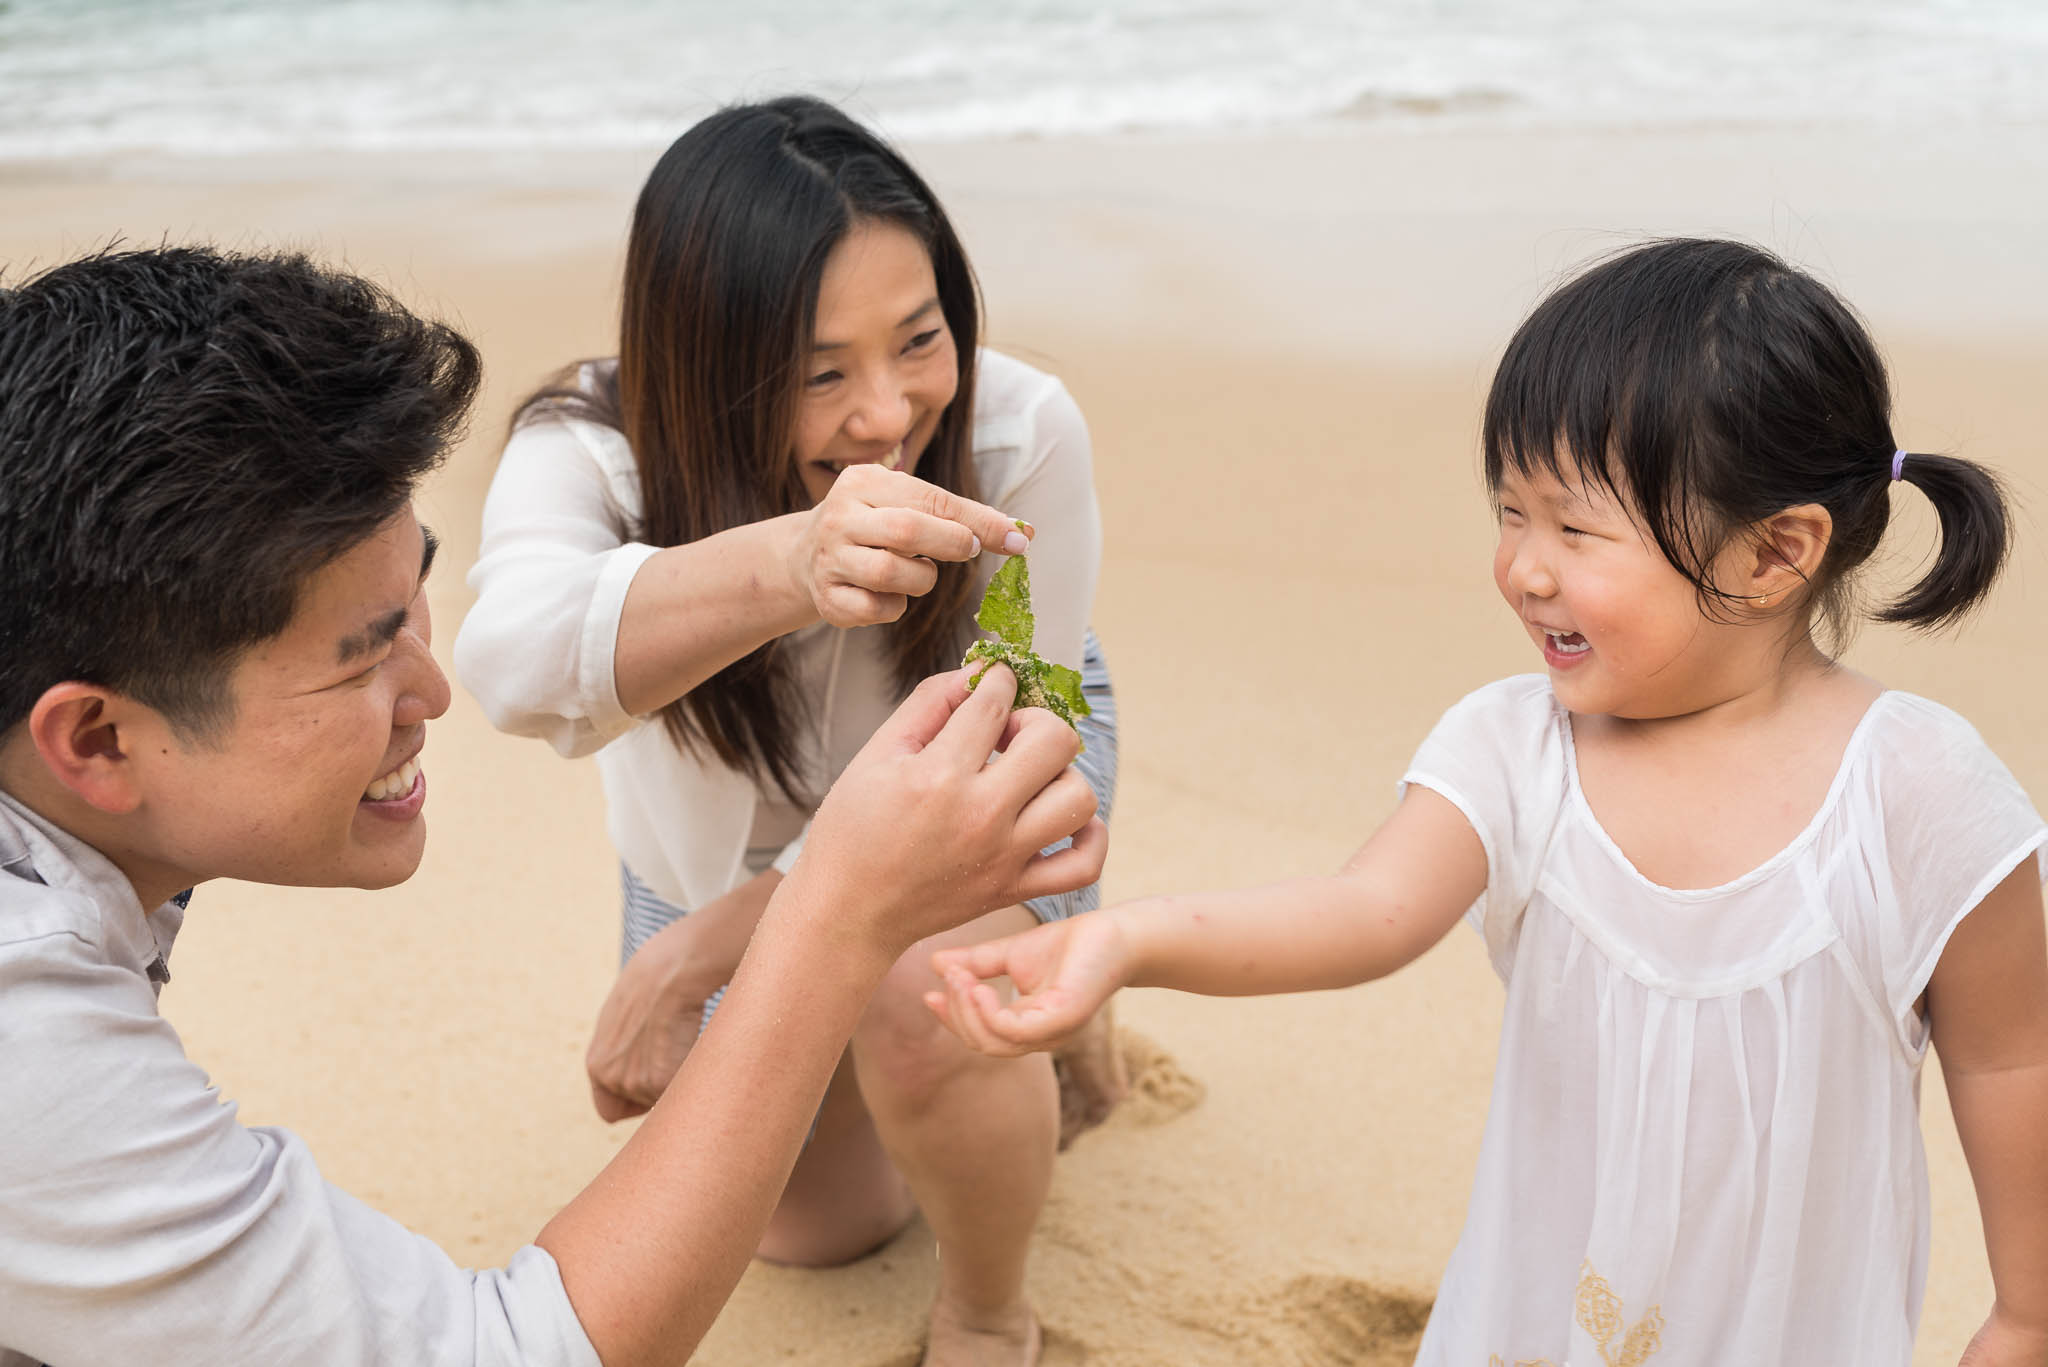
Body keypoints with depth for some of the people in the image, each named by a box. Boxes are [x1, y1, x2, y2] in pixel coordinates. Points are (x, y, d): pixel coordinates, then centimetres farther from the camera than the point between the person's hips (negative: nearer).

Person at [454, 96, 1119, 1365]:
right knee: (815, 1226, 15)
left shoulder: (1022, 434, -35)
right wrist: (782, 566, -75)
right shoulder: (591, 446, -33)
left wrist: (685, 963, -30)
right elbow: (520, 662, -56)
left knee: (922, 999, -35)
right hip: (726, 841, 2)